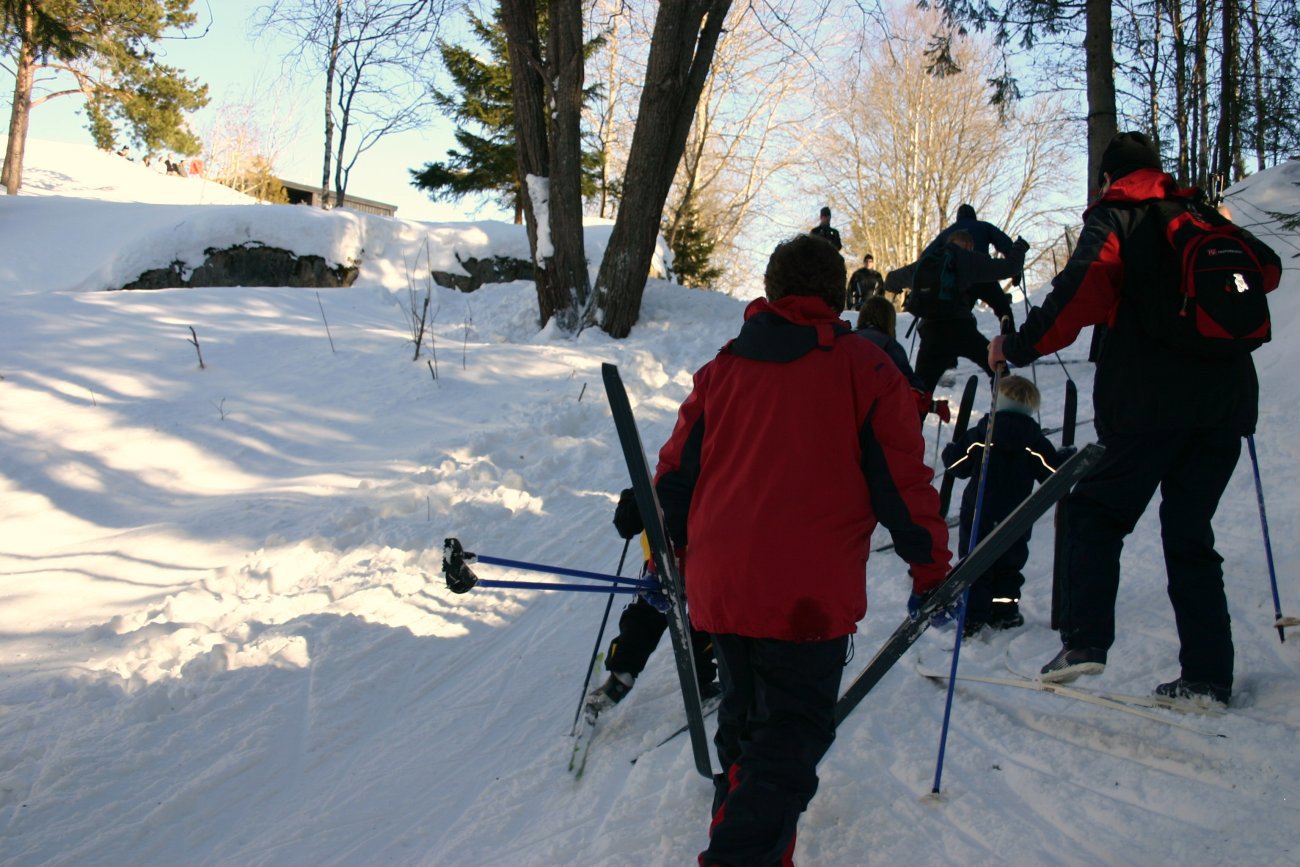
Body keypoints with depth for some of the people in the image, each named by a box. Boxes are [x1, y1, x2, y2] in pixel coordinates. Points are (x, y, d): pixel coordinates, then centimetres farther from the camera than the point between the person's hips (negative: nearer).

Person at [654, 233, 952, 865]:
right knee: (789, 737, 0)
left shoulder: (722, 368, 12)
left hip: (717, 589, 5)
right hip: (810, 594, -5)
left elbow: (676, 471, 15)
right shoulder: (862, 368, 0)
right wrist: (931, 568, 8)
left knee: (745, 722, 22)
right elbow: (902, 481, -2)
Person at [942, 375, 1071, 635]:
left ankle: (972, 616, 3)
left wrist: (949, 450, 19)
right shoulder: (1035, 441, -6)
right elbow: (1053, 471, -1)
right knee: (1008, 567, 17)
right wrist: (1069, 458, 19)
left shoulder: (980, 434, -7)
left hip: (977, 516, -1)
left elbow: (958, 465, -3)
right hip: (1015, 520, 1)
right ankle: (1004, 614, 20)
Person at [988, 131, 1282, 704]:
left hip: (1149, 402, -5)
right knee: (1190, 534, 11)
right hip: (1225, 402, 5)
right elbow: (1268, 269, 28)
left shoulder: (1114, 218, 1)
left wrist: (1019, 348, -11)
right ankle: (1207, 677, 8)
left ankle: (1085, 640, -7)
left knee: (1095, 511, 7)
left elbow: (1081, 291, -16)